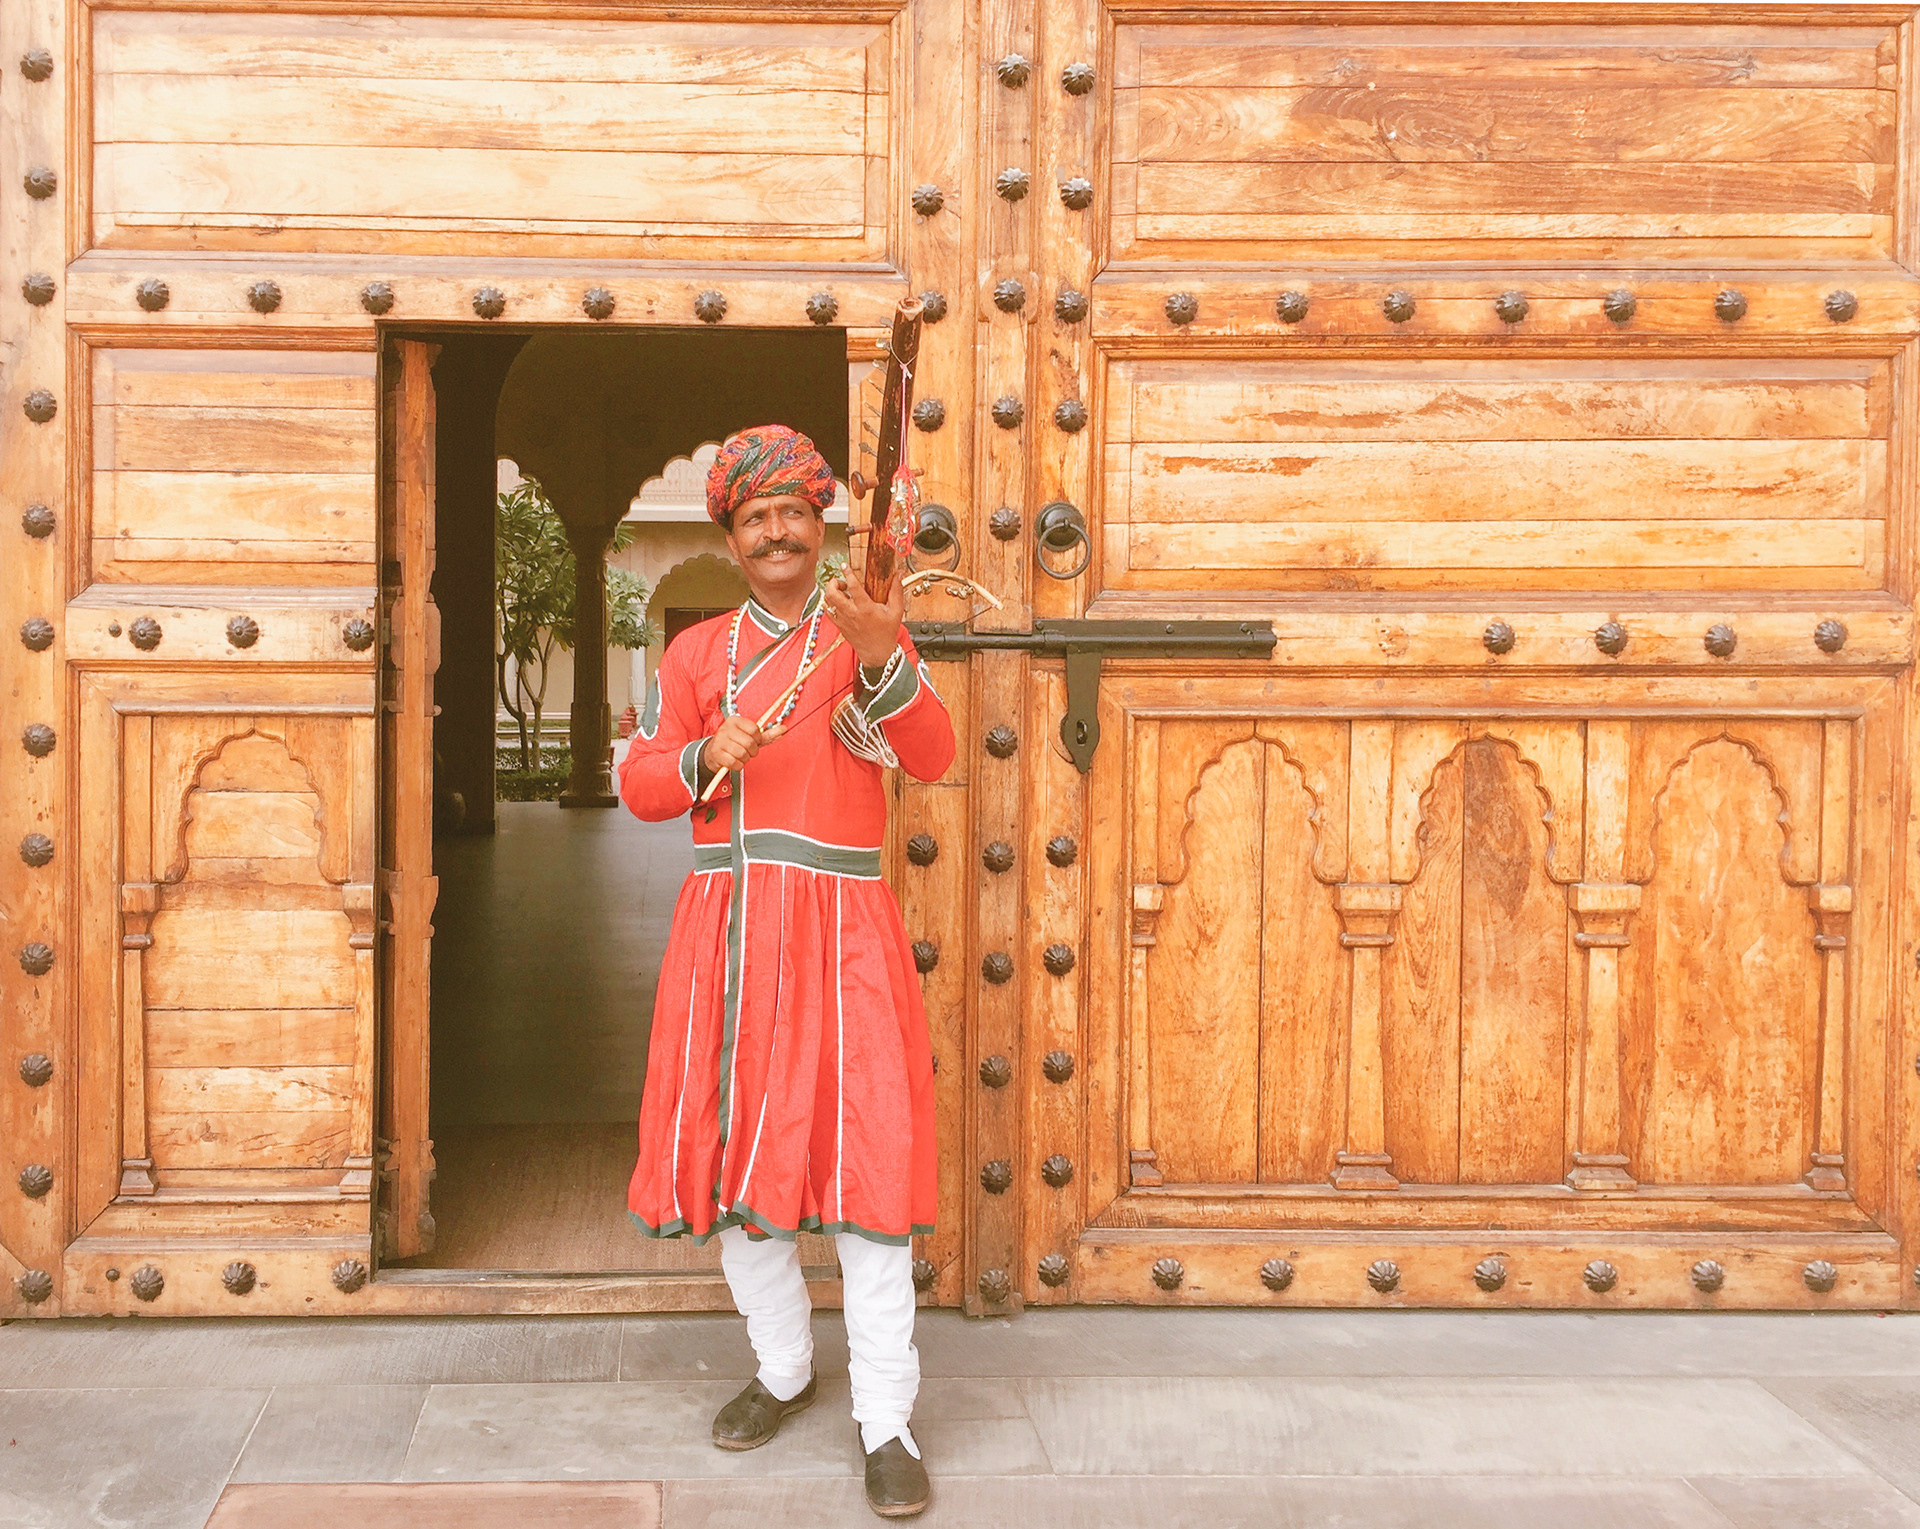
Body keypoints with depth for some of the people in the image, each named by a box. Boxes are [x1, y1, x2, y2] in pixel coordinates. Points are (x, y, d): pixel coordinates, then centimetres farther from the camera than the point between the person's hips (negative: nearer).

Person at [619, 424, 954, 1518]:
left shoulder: (871, 633, 5)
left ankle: (887, 1422, 0)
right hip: (726, 925, 4)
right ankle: (785, 1369, 29)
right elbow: (639, 783, 9)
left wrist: (876, 653, -27)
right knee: (729, 1153, 9)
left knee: (864, 1158, -8)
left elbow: (933, 757, -10)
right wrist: (703, 758, -12)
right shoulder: (697, 652, 13)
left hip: (838, 929, -3)